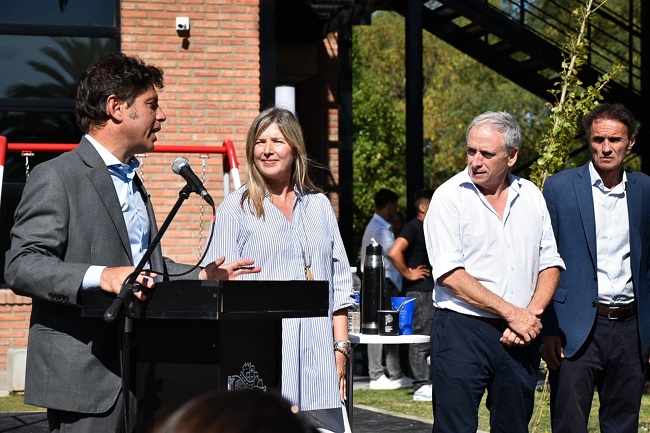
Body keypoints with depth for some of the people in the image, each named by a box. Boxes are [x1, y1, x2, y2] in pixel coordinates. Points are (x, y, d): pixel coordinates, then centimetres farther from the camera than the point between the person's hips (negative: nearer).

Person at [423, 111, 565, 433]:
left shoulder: (531, 197, 11)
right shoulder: (450, 196, -3)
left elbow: (550, 264, 11)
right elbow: (449, 274, -12)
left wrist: (532, 314, -7)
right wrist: (512, 313, -14)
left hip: (521, 335, 4)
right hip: (461, 331, -4)